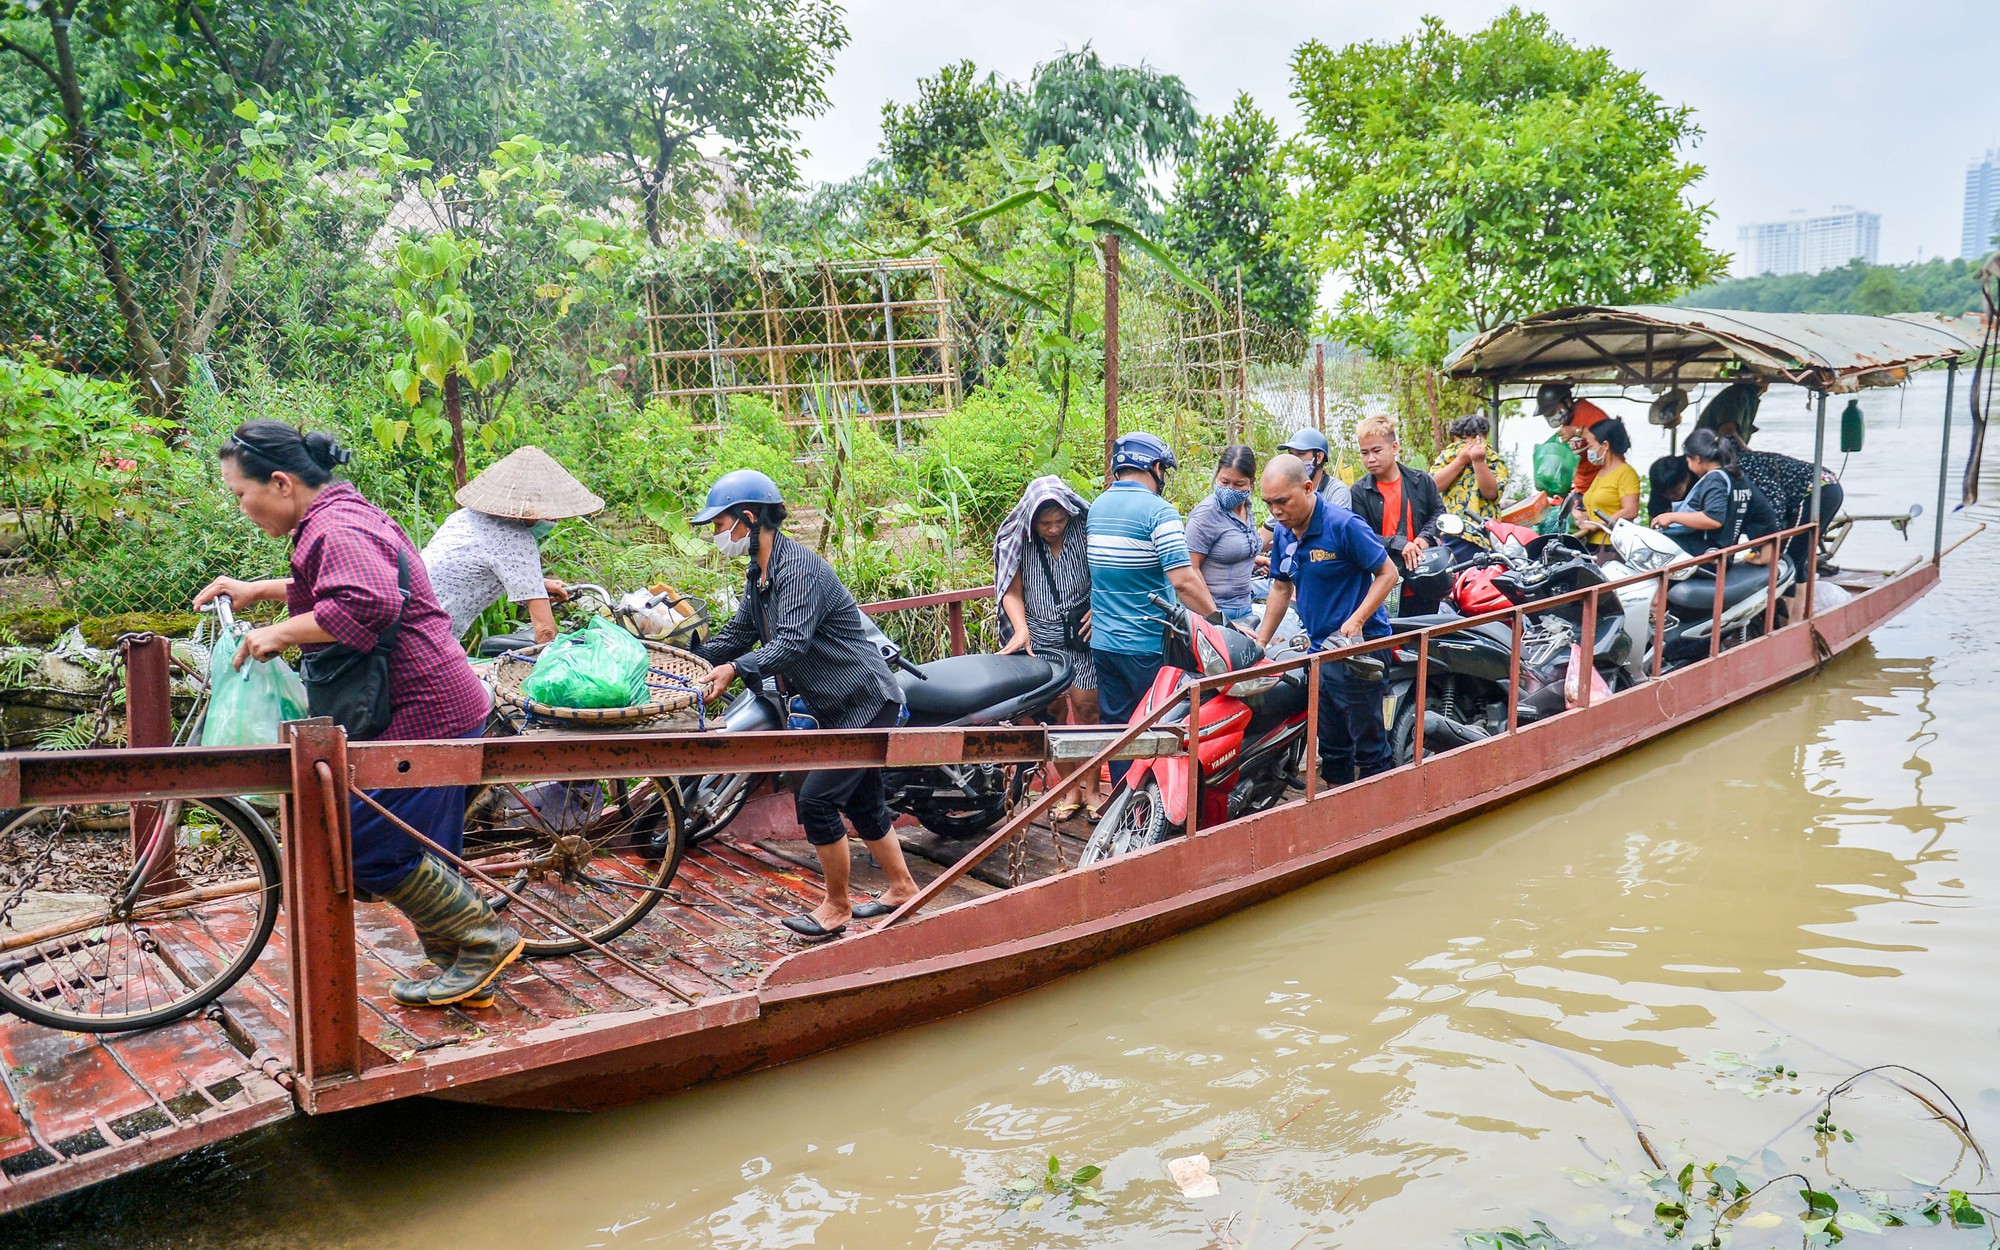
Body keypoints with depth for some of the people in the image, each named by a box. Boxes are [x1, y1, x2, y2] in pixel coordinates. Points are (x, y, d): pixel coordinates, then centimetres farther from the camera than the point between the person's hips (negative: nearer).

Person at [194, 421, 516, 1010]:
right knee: (424, 851, 16)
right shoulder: (339, 515, 17)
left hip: (424, 713, -11)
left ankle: (486, 938, 2)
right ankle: (462, 969, 24)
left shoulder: (336, 531, -16)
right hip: (431, 705, 11)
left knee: (370, 852, -7)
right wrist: (256, 589, 28)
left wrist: (280, 632, -24)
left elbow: (369, 602, -35)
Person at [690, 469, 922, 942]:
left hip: (865, 702, -10)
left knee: (816, 800, -10)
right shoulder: (759, 576, 10)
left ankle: (836, 906, 6)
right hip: (840, 707, 10)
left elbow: (792, 642, -31)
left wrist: (736, 668, -38)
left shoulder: (799, 567, -21)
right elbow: (737, 636, 16)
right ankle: (902, 888, 33)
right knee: (861, 804, 17)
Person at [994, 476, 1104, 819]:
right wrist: (1021, 629, -17)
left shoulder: (1085, 528, -7)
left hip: (1082, 632, -1)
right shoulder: (1015, 538, -2)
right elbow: (1012, 590, -2)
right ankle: (1070, 788, 11)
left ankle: (1092, 787, 10)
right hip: (1040, 635, 1)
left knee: (1085, 705, -2)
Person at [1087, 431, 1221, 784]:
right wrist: (1219, 620, -16)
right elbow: (1183, 580, -22)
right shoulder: (1158, 511, -14)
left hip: (1104, 644, 7)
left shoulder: (1097, 506, 9)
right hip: (1148, 647, -7)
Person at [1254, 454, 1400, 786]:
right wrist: (1261, 641, 17)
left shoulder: (1344, 525, -16)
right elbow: (1281, 587, 19)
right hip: (1319, 650, 8)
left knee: (1369, 747, -1)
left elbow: (1387, 572, -12)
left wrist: (1356, 621, -22)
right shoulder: (1284, 534, 7)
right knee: (1331, 746, 16)